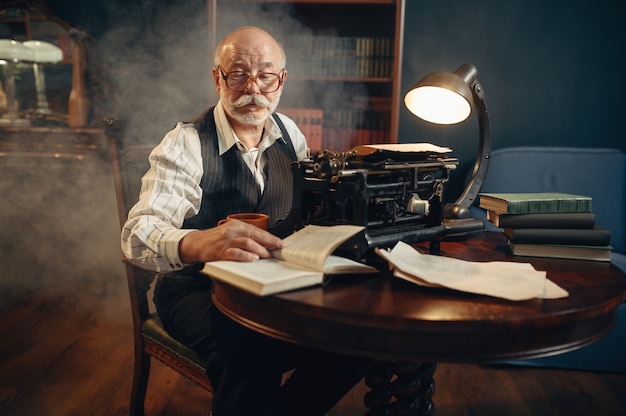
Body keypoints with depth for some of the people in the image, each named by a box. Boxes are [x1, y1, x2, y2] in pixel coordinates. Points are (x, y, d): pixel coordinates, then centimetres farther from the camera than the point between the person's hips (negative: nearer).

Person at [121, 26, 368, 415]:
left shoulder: (290, 134, 5)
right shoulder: (186, 143, -12)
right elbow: (138, 233, -25)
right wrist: (199, 244, -47)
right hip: (198, 290, -5)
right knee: (254, 347, -36)